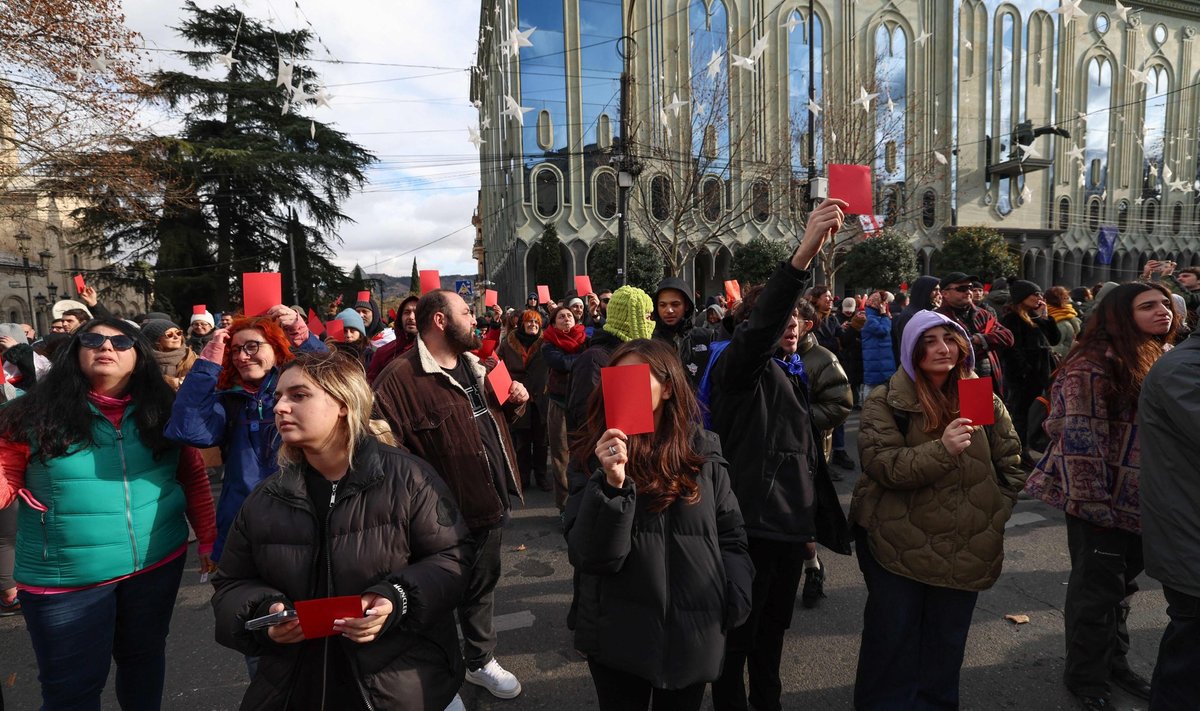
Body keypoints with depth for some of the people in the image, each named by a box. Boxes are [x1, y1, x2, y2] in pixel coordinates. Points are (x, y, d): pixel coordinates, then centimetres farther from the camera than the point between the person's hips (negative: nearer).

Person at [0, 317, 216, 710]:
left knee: (144, 658, 20)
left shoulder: (163, 412, 0)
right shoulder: (35, 415, -6)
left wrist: (208, 539, 2)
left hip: (159, 564, 2)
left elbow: (194, 478, 4)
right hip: (63, 578, -2)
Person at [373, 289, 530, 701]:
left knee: (482, 586, 24)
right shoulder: (400, 378, -21)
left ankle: (481, 660, 45)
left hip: (491, 502, 8)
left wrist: (514, 404, 2)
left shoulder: (473, 365, 10)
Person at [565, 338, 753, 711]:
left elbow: (731, 537, 5)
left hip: (693, 635, 1)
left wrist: (730, 607, -3)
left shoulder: (704, 453, -3)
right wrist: (612, 483, -27)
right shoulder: (599, 455, -7)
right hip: (617, 636, -1)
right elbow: (587, 557, -14)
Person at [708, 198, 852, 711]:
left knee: (774, 627, 22)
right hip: (751, 524, -8)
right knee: (738, 632, 7)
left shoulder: (793, 374, 14)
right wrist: (804, 253, -46)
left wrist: (817, 521, 20)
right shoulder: (742, 368, -12)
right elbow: (760, 326, -36)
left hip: (790, 524, 8)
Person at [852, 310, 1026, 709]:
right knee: (893, 639, 7)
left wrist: (996, 512, 3)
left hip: (965, 547, 4)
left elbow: (1010, 463, 12)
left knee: (947, 640, 16)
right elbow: (880, 464, -19)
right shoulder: (886, 402, -8)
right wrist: (942, 449, -29)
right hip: (898, 544, -3)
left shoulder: (984, 399, 5)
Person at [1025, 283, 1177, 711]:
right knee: (1096, 590, 6)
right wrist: (1093, 501, -22)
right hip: (1102, 501, -8)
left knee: (1122, 586, 21)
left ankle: (1114, 662, 39)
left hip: (1141, 499, 8)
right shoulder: (1093, 366, -18)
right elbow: (1078, 438, -22)